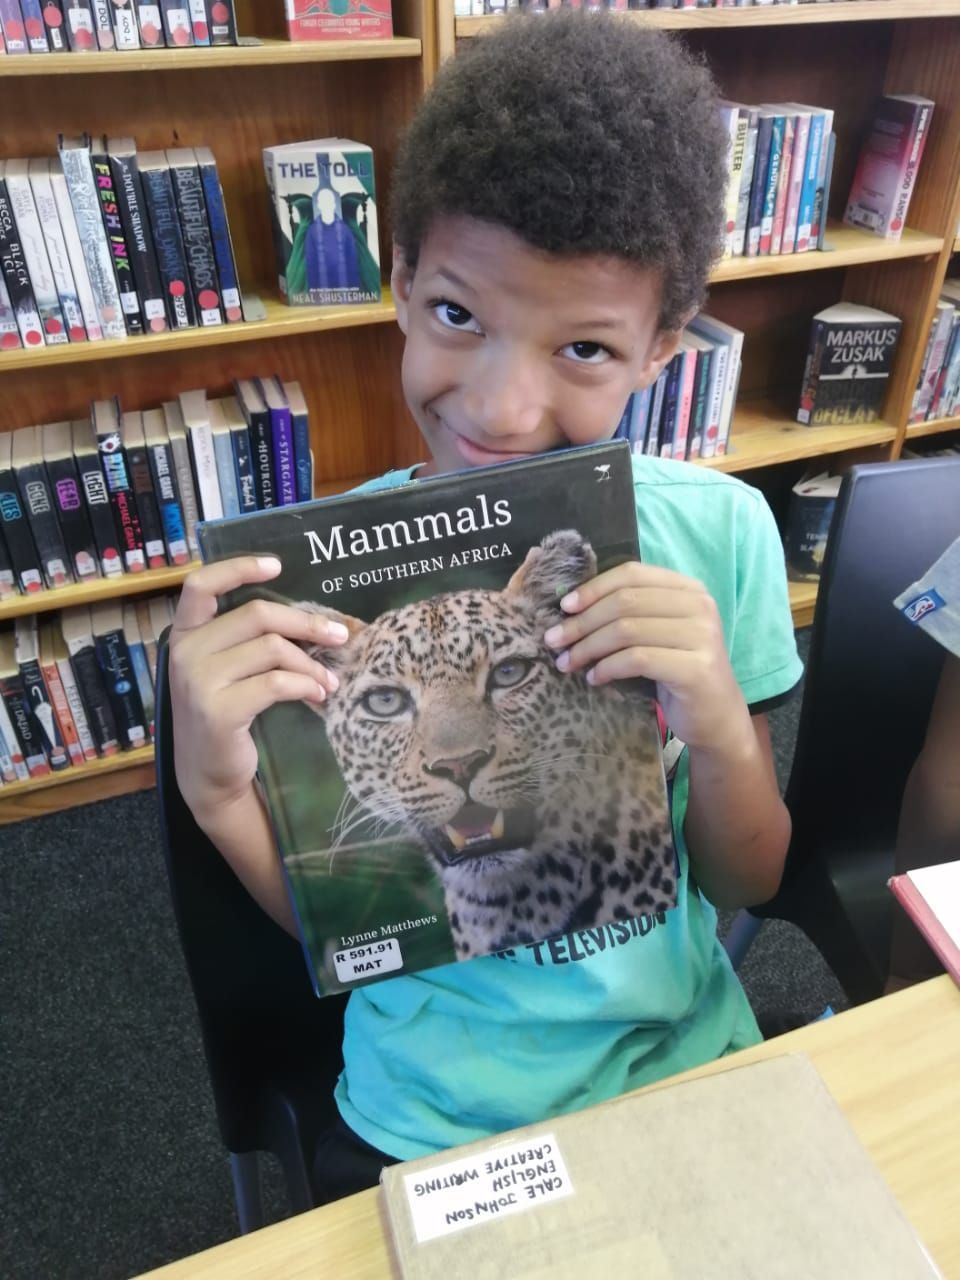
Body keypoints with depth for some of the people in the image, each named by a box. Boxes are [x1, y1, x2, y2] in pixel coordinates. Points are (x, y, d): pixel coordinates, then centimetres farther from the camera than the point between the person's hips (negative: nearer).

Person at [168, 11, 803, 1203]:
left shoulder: (720, 533, -15)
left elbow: (749, 882, -6)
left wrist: (721, 728, -27)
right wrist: (218, 793, -28)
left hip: (686, 1066, 2)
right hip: (429, 1124, -1)